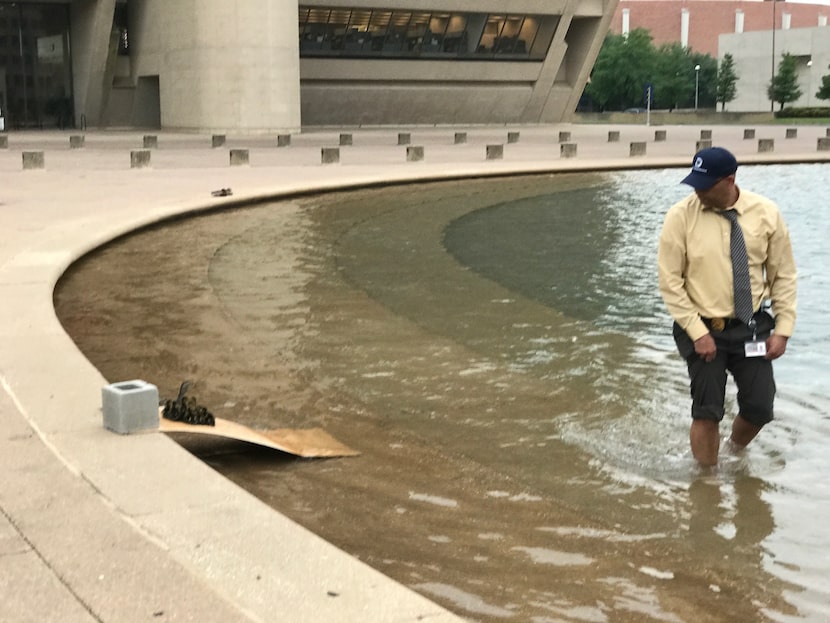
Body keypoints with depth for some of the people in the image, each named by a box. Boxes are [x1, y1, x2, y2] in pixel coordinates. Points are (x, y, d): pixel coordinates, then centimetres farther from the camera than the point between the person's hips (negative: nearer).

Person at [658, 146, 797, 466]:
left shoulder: (765, 213, -7)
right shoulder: (681, 216, -13)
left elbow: (783, 275, 2)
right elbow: (669, 282, -9)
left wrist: (782, 329, -4)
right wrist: (697, 332, -13)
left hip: (752, 328, 2)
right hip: (704, 329, -2)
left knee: (760, 408, 5)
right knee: (707, 413, -1)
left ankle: (736, 451, 38)